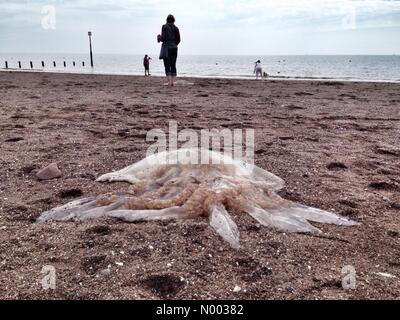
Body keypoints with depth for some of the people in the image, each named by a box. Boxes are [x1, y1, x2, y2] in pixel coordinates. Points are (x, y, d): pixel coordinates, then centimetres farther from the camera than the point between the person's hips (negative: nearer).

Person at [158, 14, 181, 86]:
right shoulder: (176, 28, 7)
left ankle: (169, 82, -12)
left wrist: (159, 37, 11)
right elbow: (178, 40, 6)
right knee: (173, 66, 8)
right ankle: (173, 81, 5)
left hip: (166, 48, -3)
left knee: (167, 66, -3)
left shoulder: (164, 26, -3)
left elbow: (163, 38, -11)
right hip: (174, 48, 4)